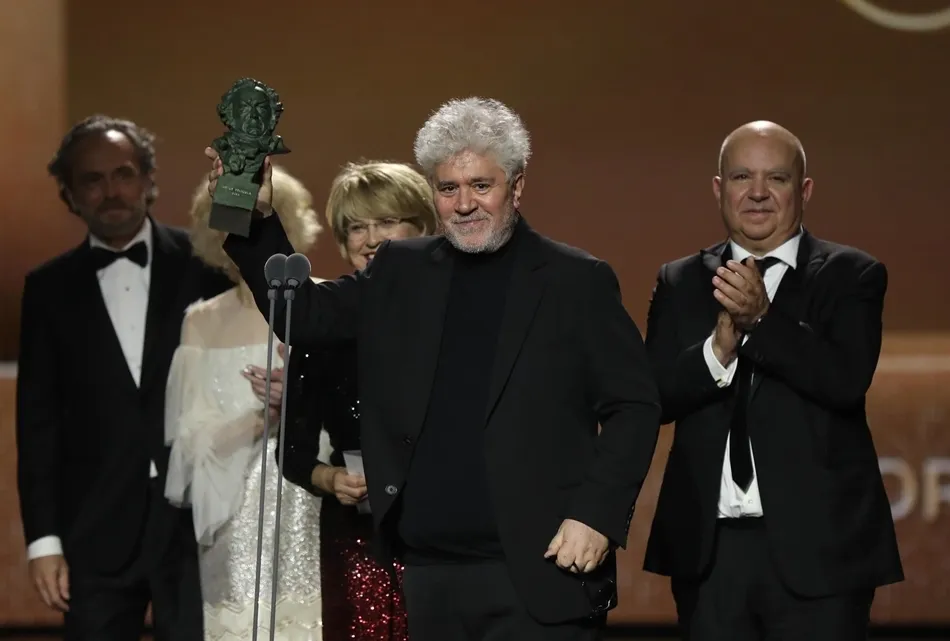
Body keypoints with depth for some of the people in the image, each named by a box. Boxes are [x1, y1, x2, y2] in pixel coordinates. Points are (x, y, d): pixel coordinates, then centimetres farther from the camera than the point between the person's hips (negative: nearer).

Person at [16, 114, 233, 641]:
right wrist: (43, 538, 1)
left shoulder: (205, 265, 4)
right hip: (97, 532, 1)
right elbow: (38, 421, 7)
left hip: (197, 518, -1)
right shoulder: (50, 288, 8)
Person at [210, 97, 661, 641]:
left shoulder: (577, 282, 1)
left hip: (537, 575, -4)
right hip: (431, 576, 4)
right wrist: (256, 217, 0)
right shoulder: (401, 274, 13)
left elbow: (635, 407, 0)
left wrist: (597, 516, -10)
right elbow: (303, 313, 13)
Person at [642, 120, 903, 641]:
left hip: (815, 544, -3)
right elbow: (653, 396, 0)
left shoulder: (851, 276, 2)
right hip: (710, 547, 3)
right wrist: (719, 347, -17)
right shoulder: (680, 283, 11)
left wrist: (762, 318, -22)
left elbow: (848, 379, -13)